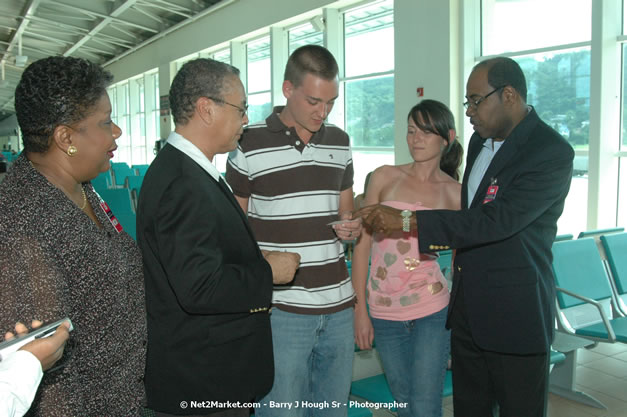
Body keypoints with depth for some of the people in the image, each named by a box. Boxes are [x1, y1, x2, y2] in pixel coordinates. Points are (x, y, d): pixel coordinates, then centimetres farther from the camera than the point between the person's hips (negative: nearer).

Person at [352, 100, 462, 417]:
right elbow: (362, 244, 0)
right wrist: (360, 309, -3)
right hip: (384, 311, 1)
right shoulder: (385, 177, 0)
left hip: (431, 310, -1)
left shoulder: (456, 193, 0)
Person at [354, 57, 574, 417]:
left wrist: (407, 221, -29)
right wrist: (435, 236, 8)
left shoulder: (552, 152, -17)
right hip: (467, 310, 8)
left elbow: (497, 220, -28)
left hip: (515, 317, -7)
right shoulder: (480, 141, 8)